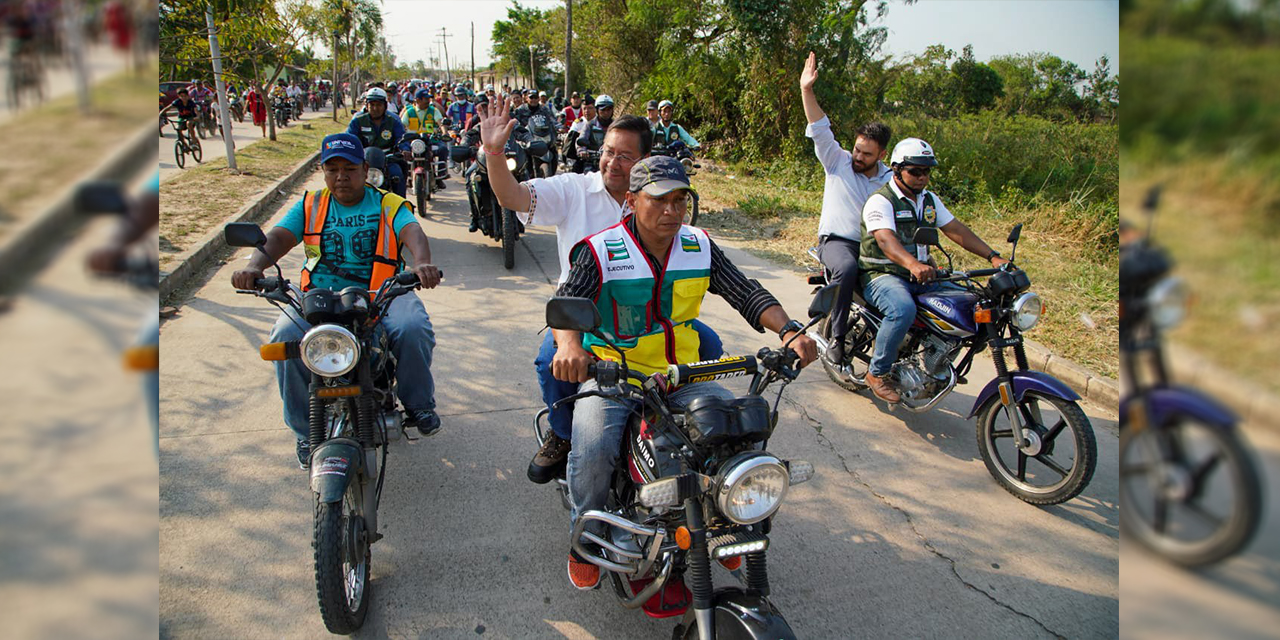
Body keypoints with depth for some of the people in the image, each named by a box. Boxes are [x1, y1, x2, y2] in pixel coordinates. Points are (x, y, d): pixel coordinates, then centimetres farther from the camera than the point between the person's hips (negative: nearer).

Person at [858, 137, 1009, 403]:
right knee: (903, 309, -38)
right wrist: (913, 265, -49)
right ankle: (877, 373, -19)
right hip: (882, 275, -8)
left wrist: (993, 256, -3)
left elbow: (956, 230, 10)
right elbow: (885, 240, -29)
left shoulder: (929, 199, 15)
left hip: (921, 275, 8)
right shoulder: (881, 201, -11)